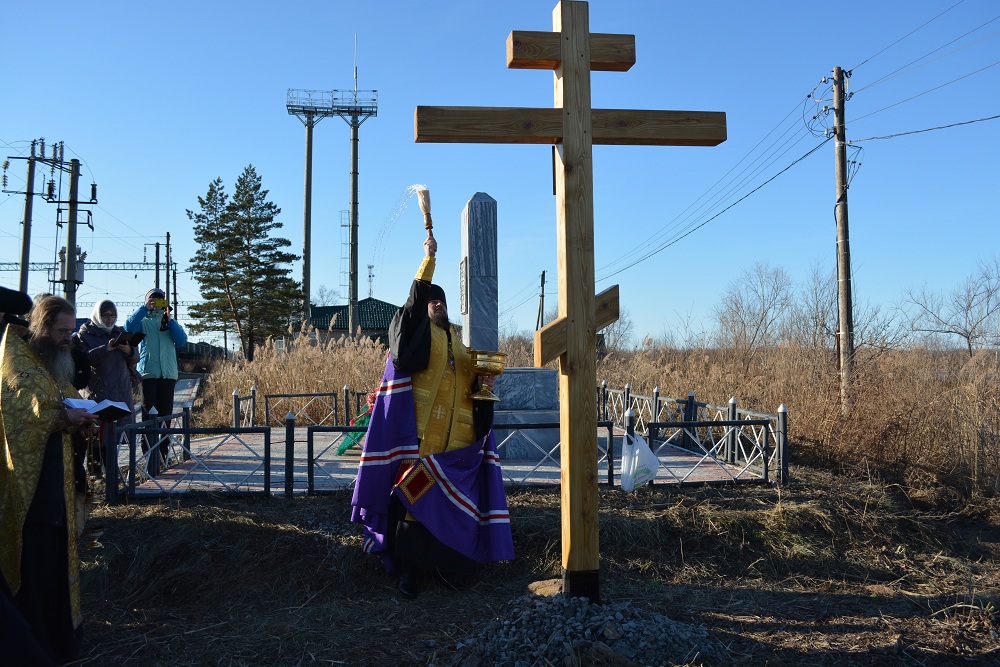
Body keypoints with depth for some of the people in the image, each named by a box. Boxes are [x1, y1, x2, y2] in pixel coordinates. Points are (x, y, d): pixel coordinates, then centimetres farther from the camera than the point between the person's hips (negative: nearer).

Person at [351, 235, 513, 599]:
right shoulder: (419, 330, 5)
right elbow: (416, 297, -11)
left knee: (452, 500, 7)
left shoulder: (456, 337, 20)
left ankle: (448, 563, 19)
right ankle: (411, 569, 0)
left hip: (460, 436, 5)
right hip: (423, 432, -5)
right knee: (418, 496, -7)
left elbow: (470, 375, 26)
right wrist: (428, 257, -10)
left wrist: (483, 378, 4)